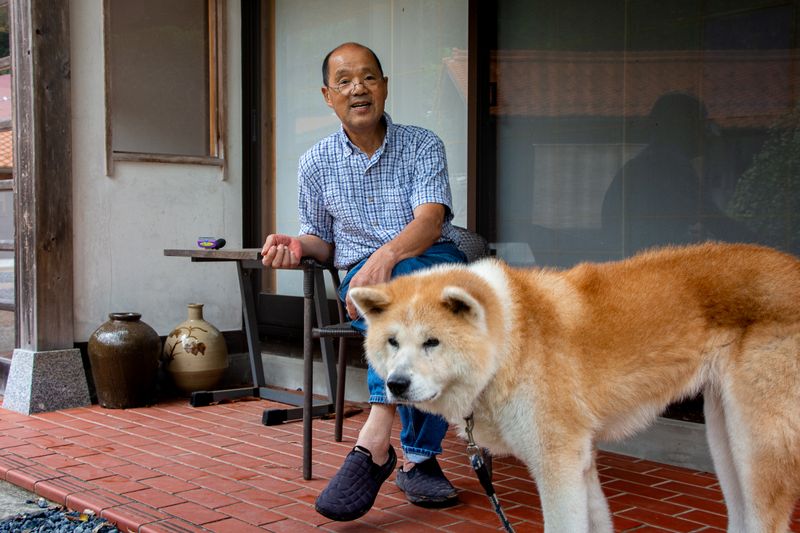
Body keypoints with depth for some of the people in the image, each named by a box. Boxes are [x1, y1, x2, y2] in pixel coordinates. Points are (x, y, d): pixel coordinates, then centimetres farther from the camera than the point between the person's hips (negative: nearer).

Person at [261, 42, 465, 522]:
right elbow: (322, 240, 20)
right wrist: (297, 245, -6)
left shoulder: (422, 144, 4)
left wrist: (387, 255, -33)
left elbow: (430, 219, -12)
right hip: (361, 276, 0)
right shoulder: (316, 163, 11)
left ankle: (375, 438, -38)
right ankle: (417, 458, -41)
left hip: (434, 262, 0)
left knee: (404, 273, -38)